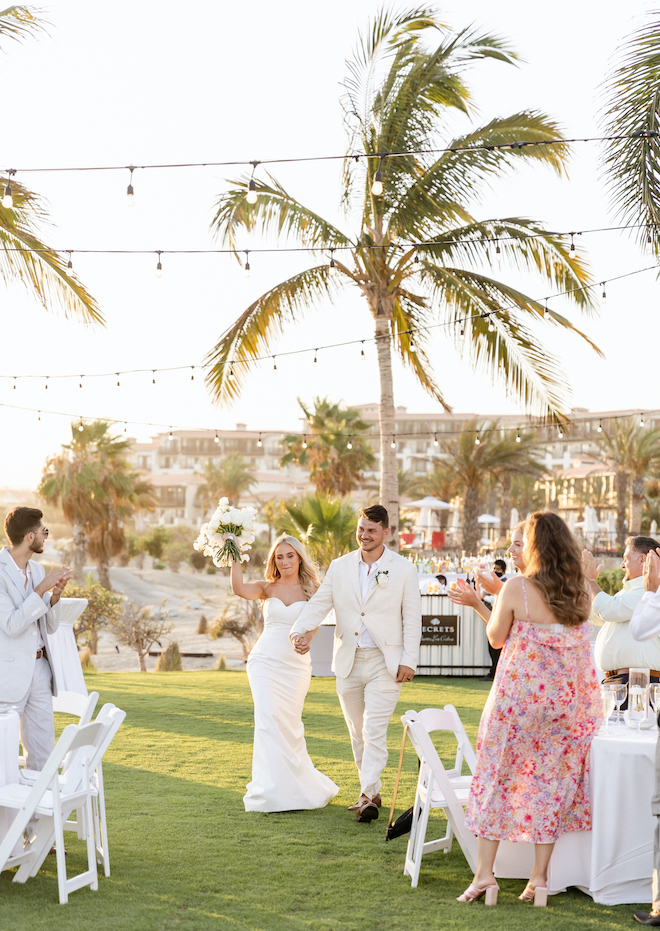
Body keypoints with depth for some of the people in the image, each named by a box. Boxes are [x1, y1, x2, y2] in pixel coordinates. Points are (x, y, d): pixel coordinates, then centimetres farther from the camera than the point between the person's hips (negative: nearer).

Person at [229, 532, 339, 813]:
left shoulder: (311, 591, 5)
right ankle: (273, 791, -7)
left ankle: (295, 787, 23)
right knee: (269, 720, -11)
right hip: (265, 661, 0)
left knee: (288, 724, 4)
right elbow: (239, 588, -15)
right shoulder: (266, 588, 5)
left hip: (295, 665, 0)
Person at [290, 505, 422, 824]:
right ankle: (372, 793, 24)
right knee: (357, 734, 12)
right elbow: (319, 603, 1)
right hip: (348, 663, 4)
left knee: (374, 731, -13)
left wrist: (409, 660, -8)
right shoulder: (339, 567, 6)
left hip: (384, 663, -4)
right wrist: (300, 631, -18)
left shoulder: (404, 570, -1)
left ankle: (368, 797, -14)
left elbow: (412, 618, -1)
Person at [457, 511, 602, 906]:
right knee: (552, 781, 11)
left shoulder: (516, 588, -13)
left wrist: (491, 600, 12)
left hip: (520, 694, -4)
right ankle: (539, 878, 13)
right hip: (569, 697, 4)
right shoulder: (581, 593, 0)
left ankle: (485, 874, 8)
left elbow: (496, 638, -2)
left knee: (497, 776, 8)